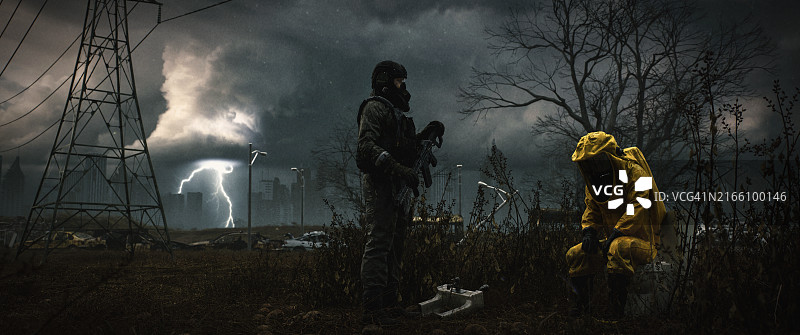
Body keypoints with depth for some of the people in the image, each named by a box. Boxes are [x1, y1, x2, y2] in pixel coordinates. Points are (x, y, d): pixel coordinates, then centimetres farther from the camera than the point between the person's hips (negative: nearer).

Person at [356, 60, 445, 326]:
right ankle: (372, 308, -14)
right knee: (379, 242, -13)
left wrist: (425, 135, 13)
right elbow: (367, 146, -20)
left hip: (397, 186, 10)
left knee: (395, 244, 11)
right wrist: (398, 168, -29)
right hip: (380, 184, -10)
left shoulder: (395, 111, 26)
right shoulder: (374, 107, -5)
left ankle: (389, 302, 18)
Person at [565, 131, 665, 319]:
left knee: (618, 248, -39)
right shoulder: (593, 185, 10)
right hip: (613, 240, 7)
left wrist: (615, 235, -27)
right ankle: (583, 305, 2)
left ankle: (616, 310, -32)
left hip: (642, 241, -7)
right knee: (576, 254, -8)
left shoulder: (634, 172, -12)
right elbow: (592, 211, 16)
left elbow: (637, 208, -22)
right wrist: (589, 230, -7)